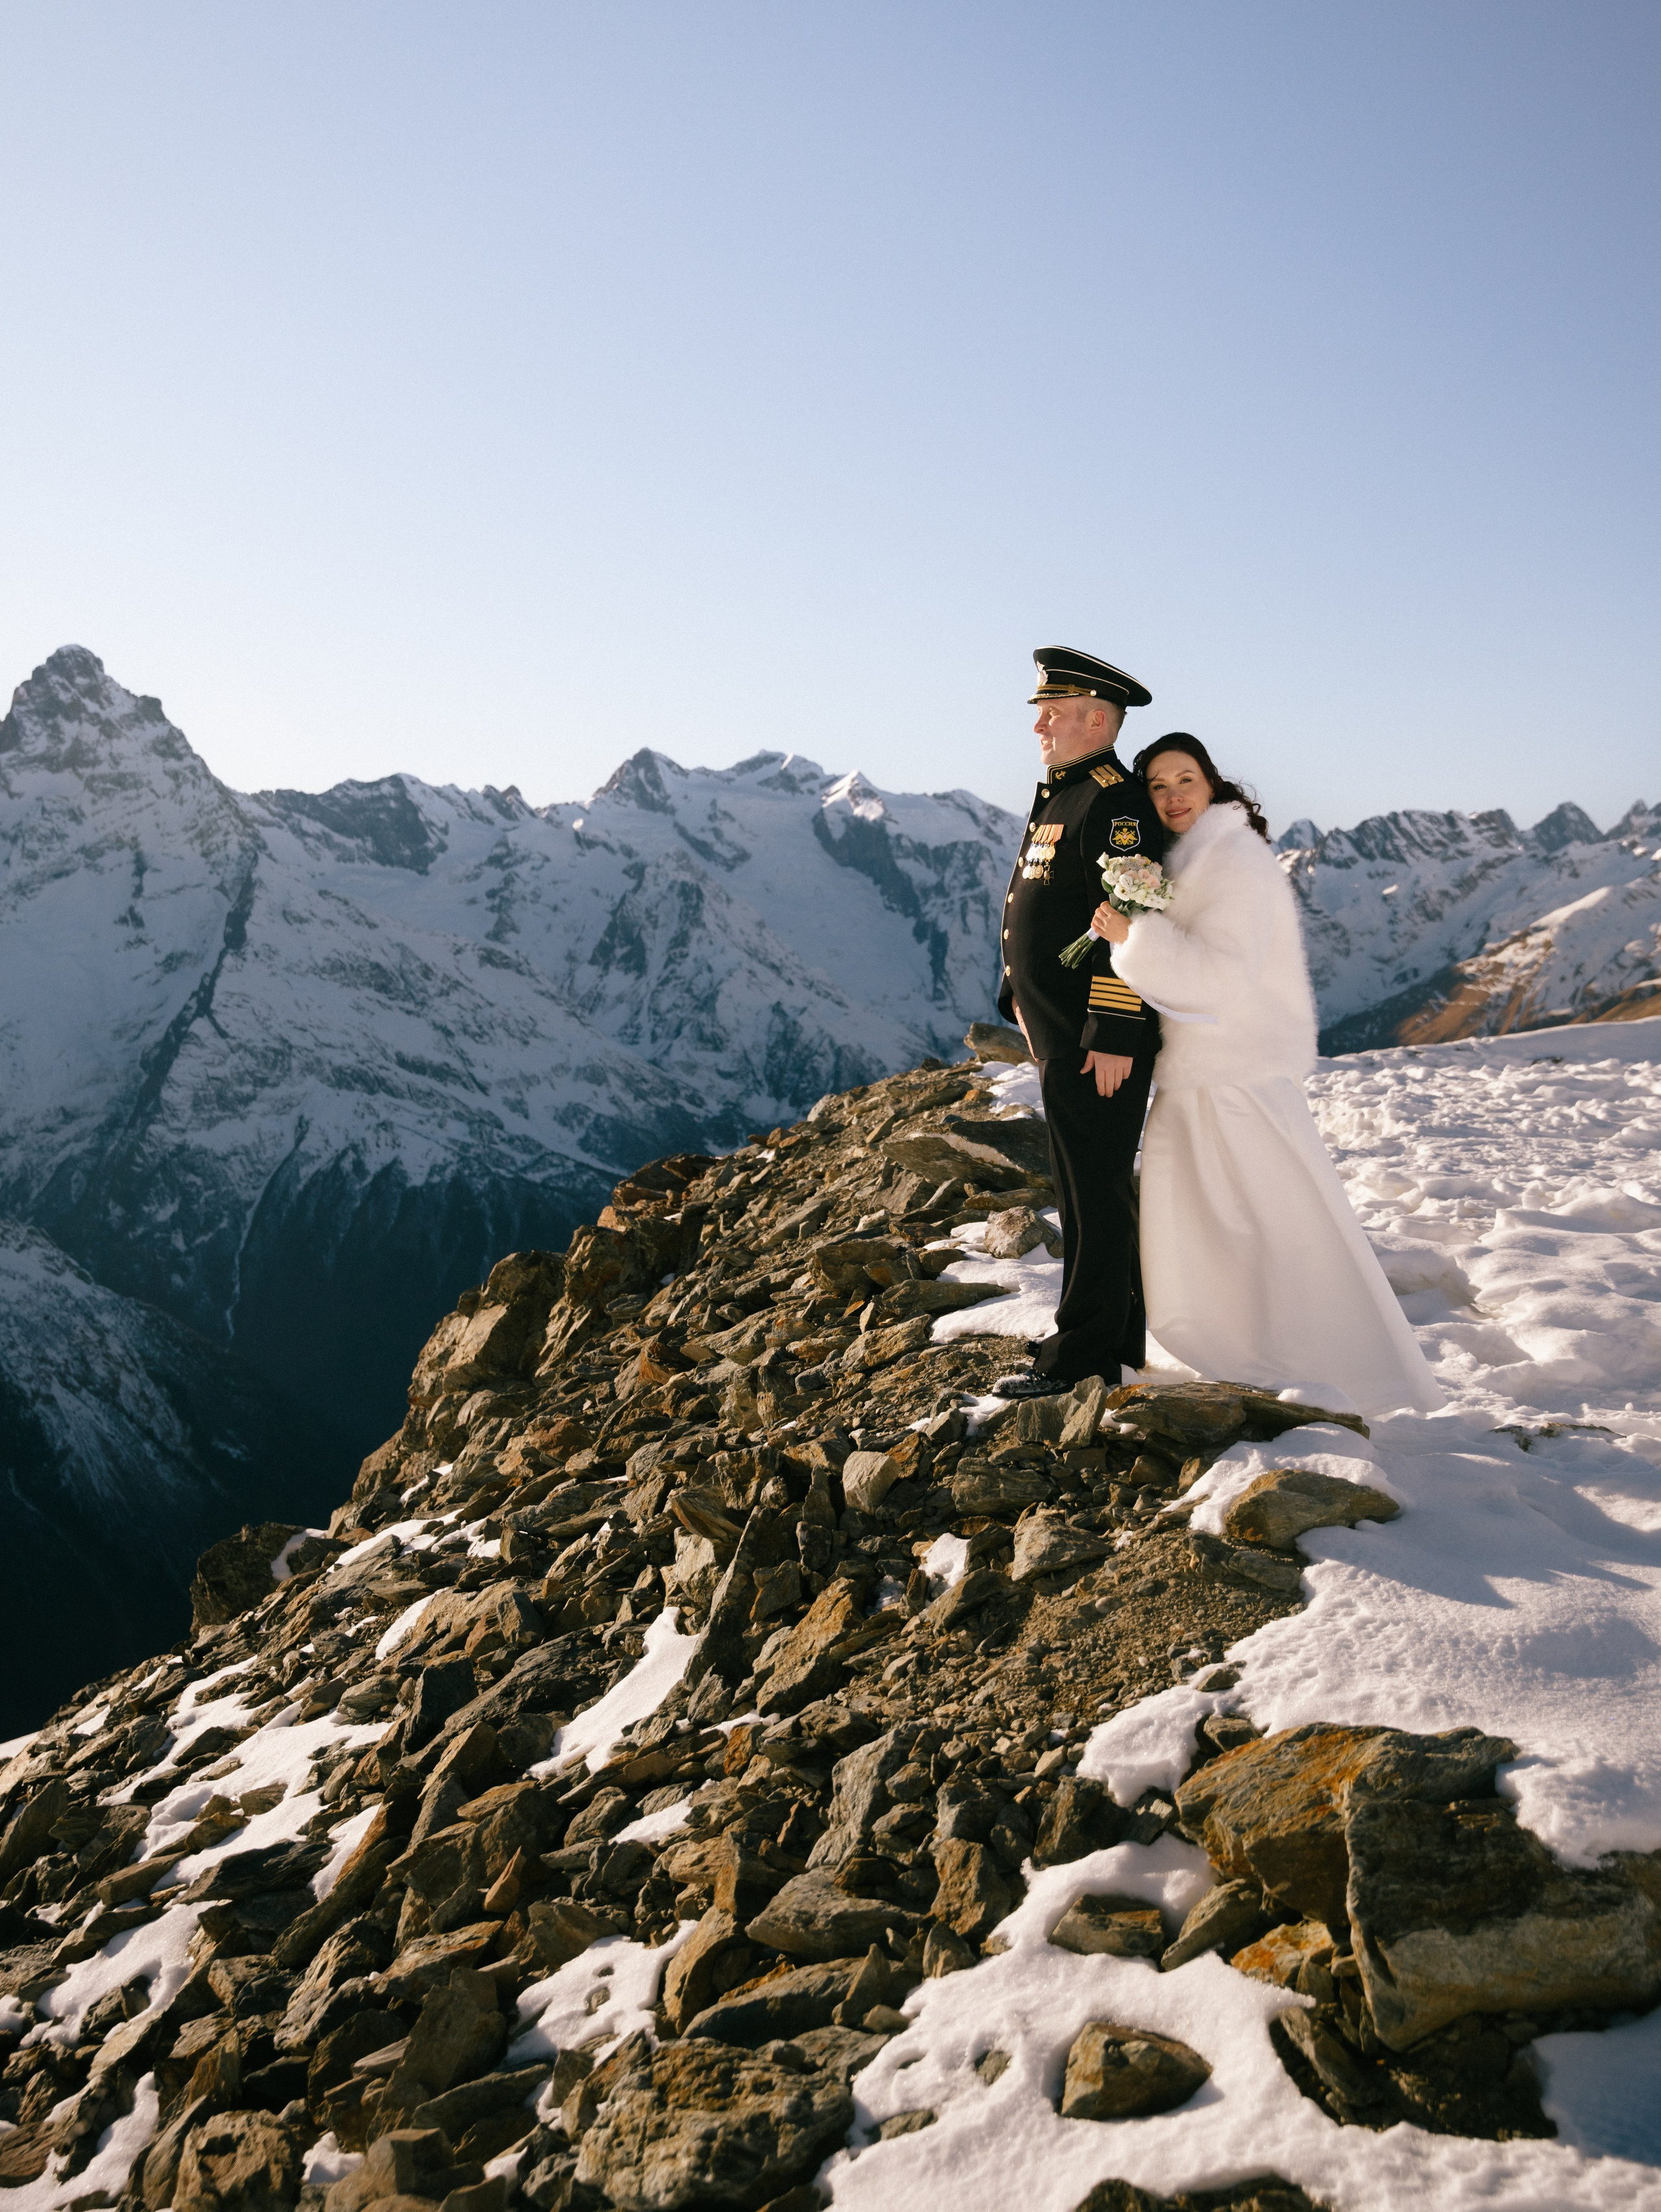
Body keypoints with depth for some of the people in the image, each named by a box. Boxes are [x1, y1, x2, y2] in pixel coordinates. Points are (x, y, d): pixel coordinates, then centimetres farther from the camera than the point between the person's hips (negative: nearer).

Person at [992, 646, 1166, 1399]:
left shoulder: (1116, 801, -16)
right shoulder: (1061, 796, 16)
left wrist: (1114, 1038, -23)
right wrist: (1021, 996, 21)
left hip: (1101, 1043, -10)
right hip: (1063, 1034, 10)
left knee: (1095, 1194, -3)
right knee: (1098, 1188, 16)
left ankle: (1083, 1356, 5)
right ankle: (1119, 1334, 27)